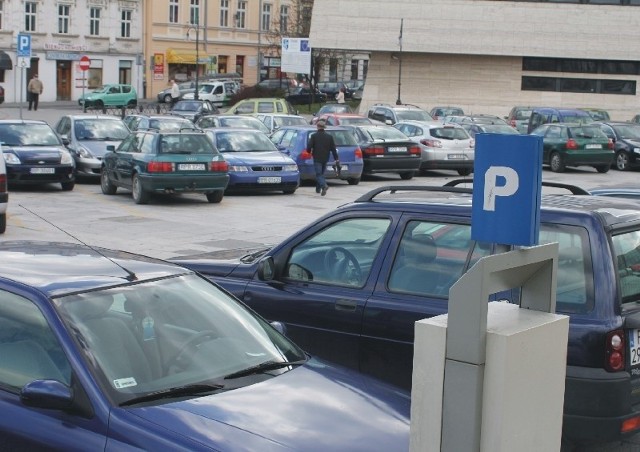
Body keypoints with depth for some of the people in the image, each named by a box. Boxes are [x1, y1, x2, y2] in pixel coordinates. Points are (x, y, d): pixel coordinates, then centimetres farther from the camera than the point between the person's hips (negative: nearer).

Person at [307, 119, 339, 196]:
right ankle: (318, 189, 27)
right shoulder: (329, 137, 4)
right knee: (321, 173, 19)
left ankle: (324, 185, -31)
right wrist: (336, 159, 3)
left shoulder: (314, 136, -8)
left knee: (318, 174, -6)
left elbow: (309, 147, -12)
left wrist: (310, 152, 11)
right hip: (325, 159, 5)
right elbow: (333, 148, 2)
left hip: (317, 158, -5)